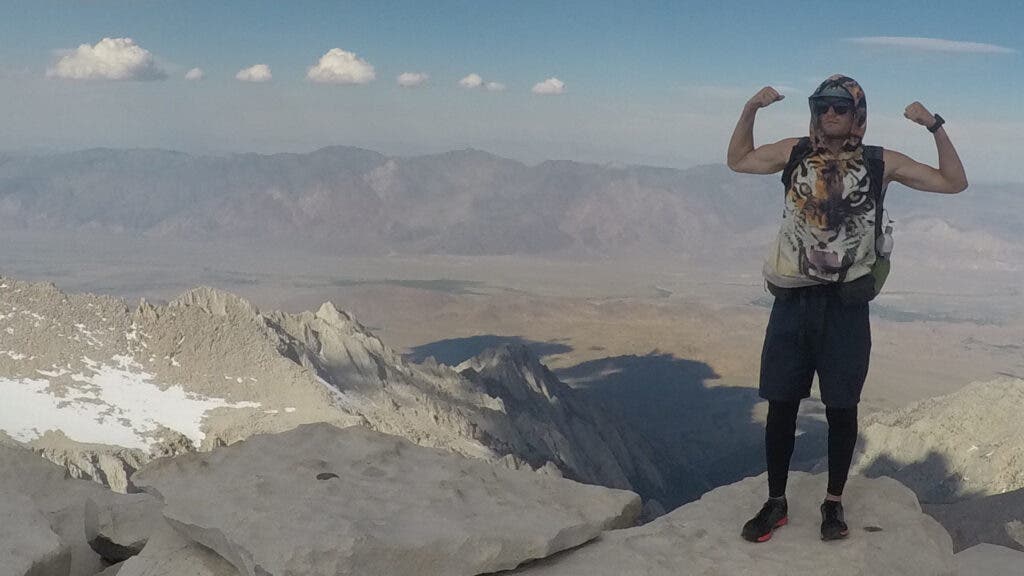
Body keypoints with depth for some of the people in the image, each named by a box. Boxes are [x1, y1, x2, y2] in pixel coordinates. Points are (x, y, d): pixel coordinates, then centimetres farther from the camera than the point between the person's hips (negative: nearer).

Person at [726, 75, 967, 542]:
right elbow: (738, 161, 20)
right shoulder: (794, 152, 7)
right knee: (780, 405, 4)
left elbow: (954, 183, 5)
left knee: (841, 409, 6)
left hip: (846, 305, -1)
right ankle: (776, 502, 18)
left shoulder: (880, 163, 2)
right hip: (792, 300, 1)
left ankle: (834, 502, 23)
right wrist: (751, 109, 6)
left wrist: (935, 126, -7)